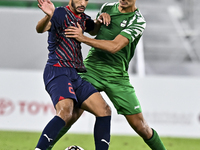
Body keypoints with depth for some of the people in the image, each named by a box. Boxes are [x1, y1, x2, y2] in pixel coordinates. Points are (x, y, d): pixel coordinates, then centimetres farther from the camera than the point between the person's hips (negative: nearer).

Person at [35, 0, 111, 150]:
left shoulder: (83, 18, 19)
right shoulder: (61, 13, -6)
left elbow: (95, 30, 41)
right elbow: (40, 28, -25)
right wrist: (49, 16, -49)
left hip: (76, 75, 9)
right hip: (58, 71, -8)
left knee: (104, 110, -2)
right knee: (65, 112, -31)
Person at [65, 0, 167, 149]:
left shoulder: (138, 21, -7)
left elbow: (114, 46, -19)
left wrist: (83, 38, -22)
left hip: (117, 75, -2)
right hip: (91, 68, 2)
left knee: (139, 124, -3)